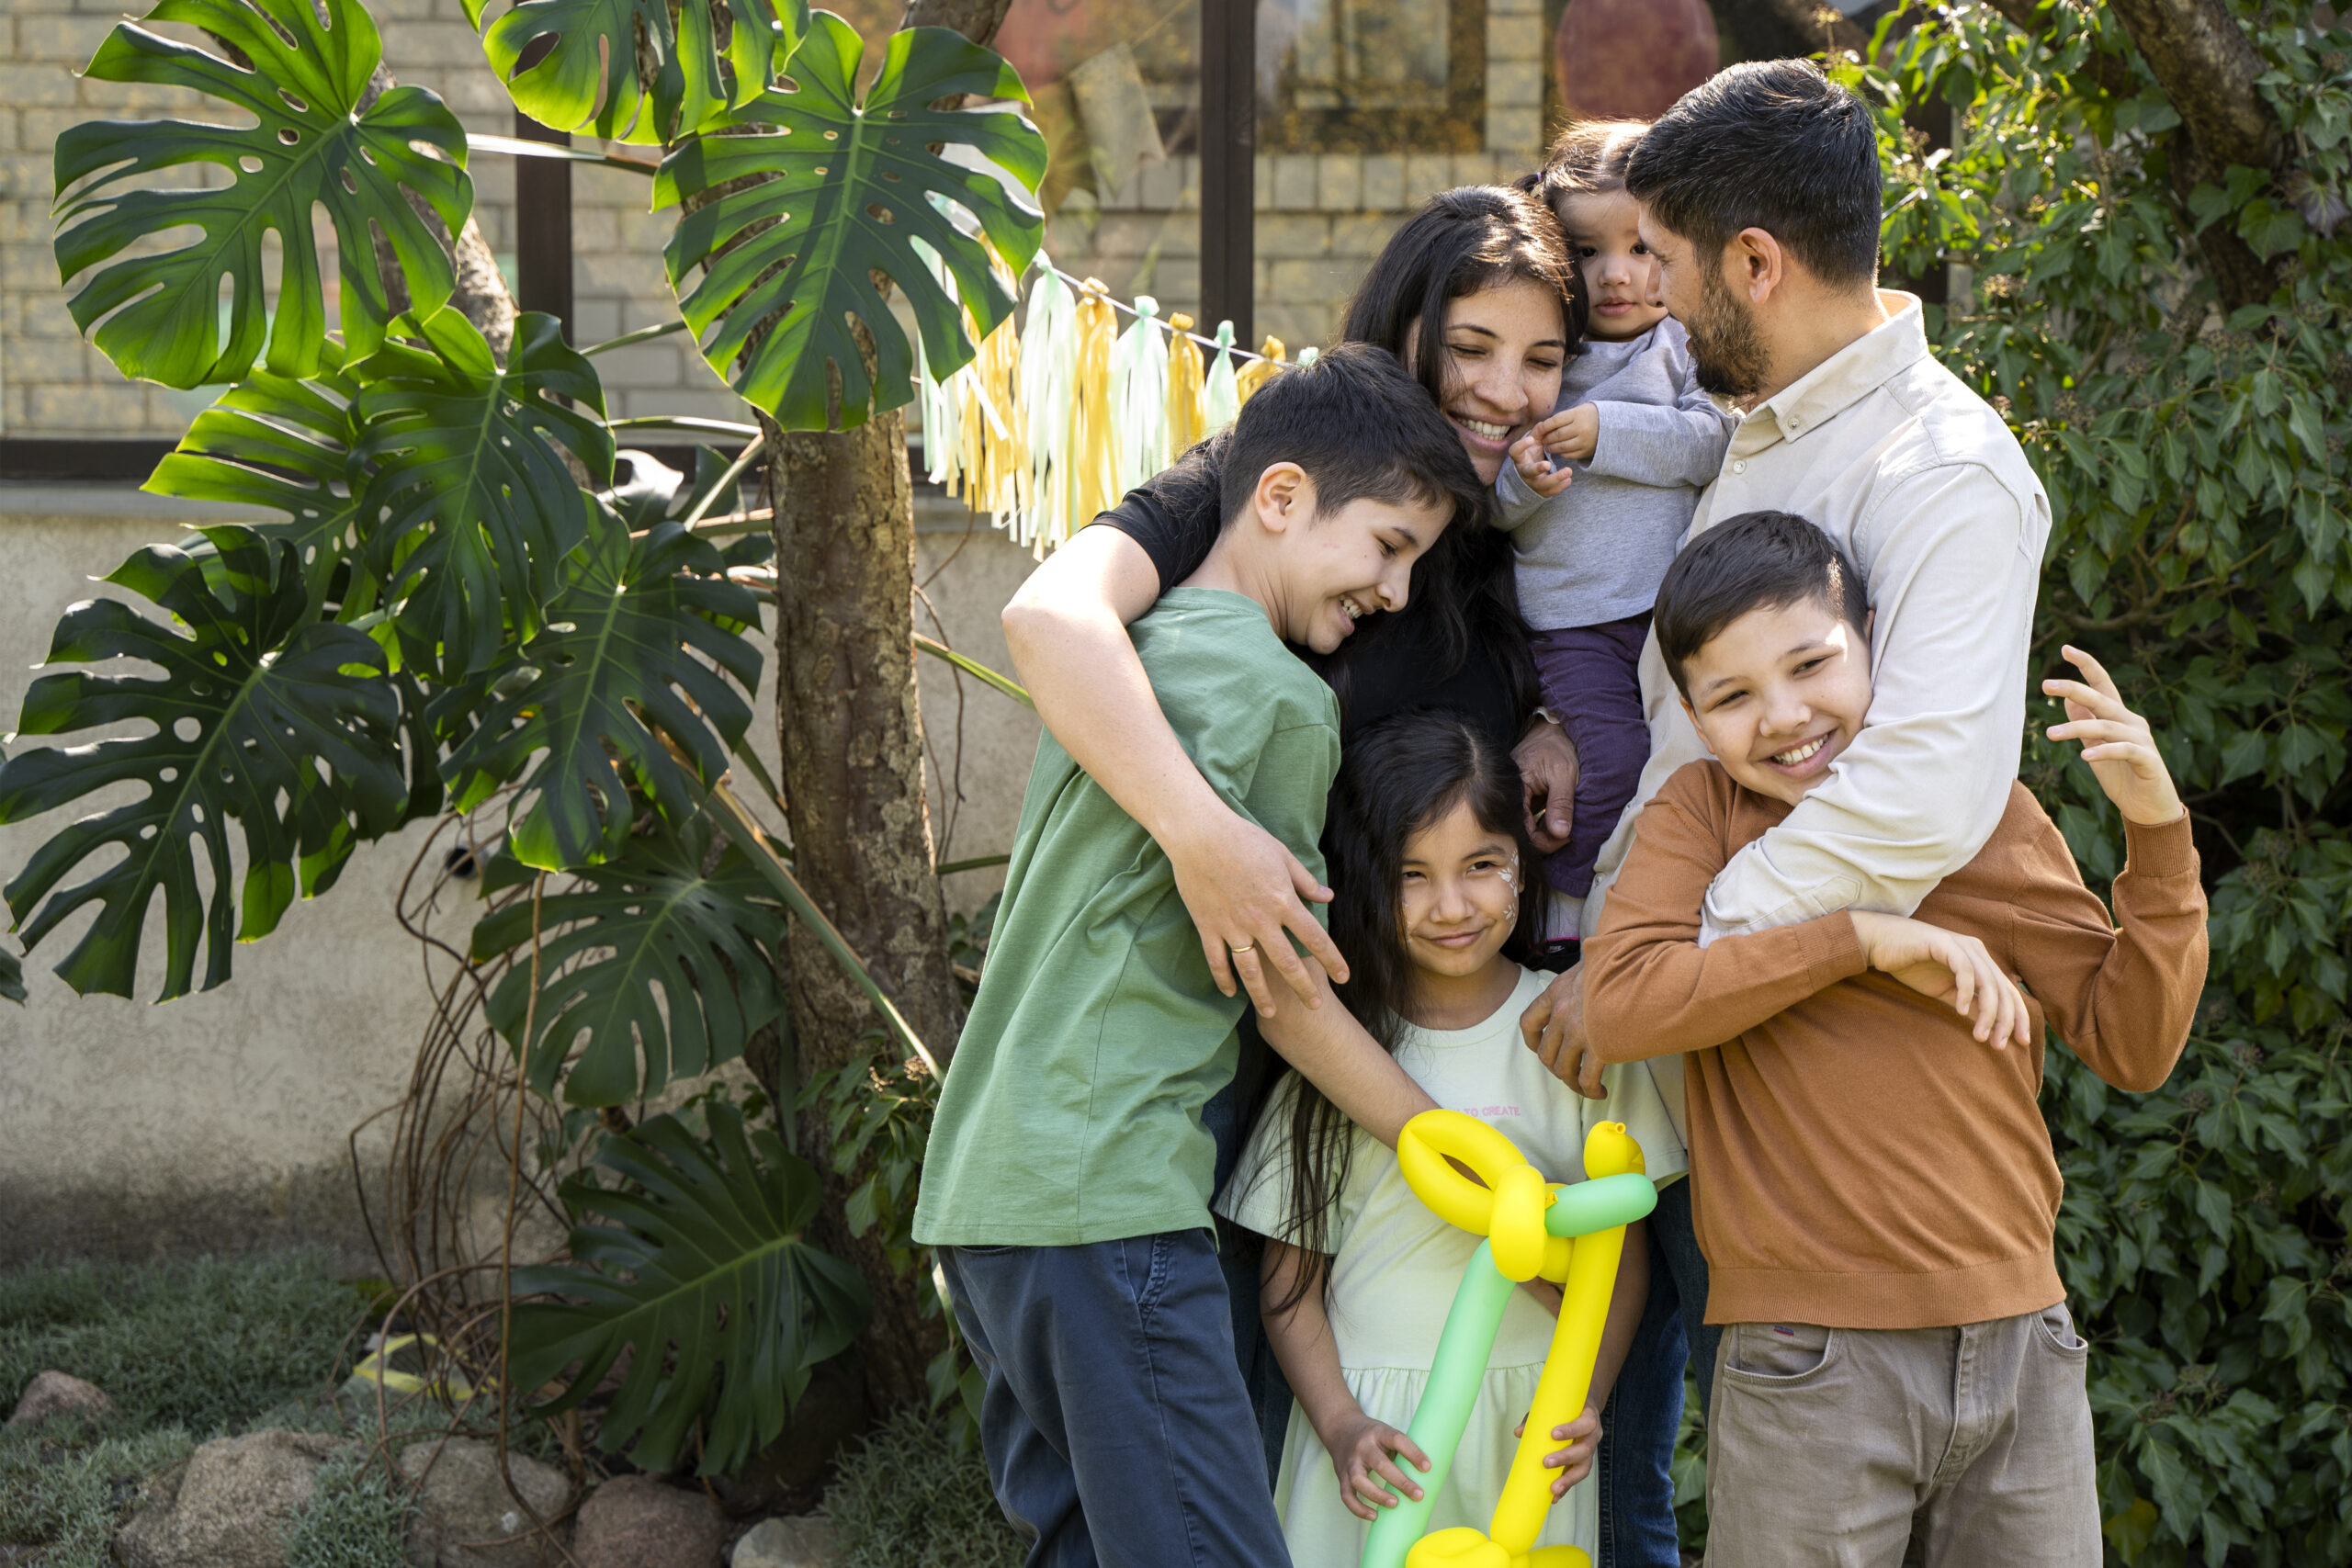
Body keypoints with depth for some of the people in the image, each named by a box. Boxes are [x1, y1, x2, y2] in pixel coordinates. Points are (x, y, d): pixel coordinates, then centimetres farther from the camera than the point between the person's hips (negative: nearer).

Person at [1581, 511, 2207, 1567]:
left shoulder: (1983, 805, 8)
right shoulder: (1702, 812, 2)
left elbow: (2133, 1045, 7)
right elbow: (1618, 1004, -16)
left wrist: (2158, 833, -4)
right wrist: (1864, 939, -15)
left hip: (2019, 1342, 3)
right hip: (1811, 1365, -3)